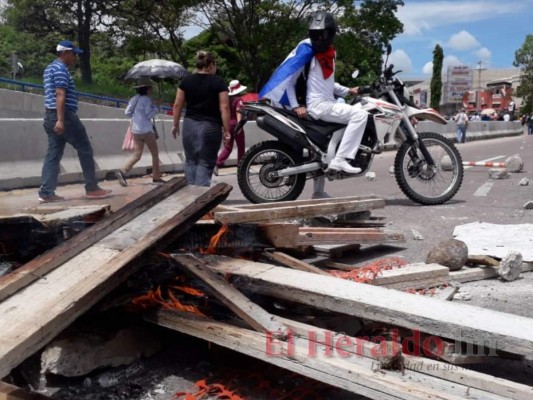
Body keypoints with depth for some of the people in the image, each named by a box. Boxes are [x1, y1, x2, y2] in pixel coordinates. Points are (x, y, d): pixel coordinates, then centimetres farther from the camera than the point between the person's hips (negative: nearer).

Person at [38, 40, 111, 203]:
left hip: (50, 116, 10)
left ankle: (46, 192, 3)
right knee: (85, 149, 0)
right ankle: (92, 188, 5)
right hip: (64, 115, -10)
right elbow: (60, 94, -20)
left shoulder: (50, 68, 21)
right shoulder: (61, 69, -11)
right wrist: (60, 120, -26)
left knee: (53, 154, 6)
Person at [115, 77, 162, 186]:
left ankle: (122, 171, -14)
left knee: (137, 155, 5)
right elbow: (150, 115, -14)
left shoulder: (134, 99, 11)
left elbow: (127, 112, 10)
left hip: (135, 130, 7)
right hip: (146, 130, -7)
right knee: (155, 153, 9)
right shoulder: (146, 99, -12)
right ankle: (156, 176, 15)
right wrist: (156, 108, 0)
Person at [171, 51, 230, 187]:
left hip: (190, 125, 4)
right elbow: (224, 108, -9)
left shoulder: (186, 80, 6)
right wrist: (226, 130, -5)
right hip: (210, 126, -4)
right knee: (205, 163, 1)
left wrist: (175, 125, 15)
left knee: (191, 161, 15)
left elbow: (177, 105, 6)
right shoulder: (219, 82, -4)